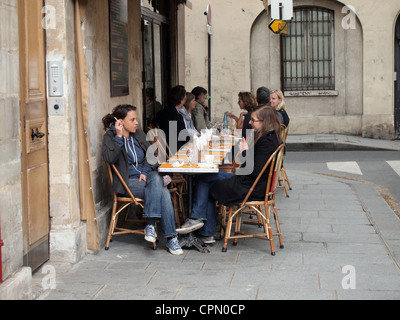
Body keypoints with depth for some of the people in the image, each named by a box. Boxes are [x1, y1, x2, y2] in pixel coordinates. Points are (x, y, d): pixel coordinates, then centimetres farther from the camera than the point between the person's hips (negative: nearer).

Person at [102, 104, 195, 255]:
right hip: (128, 182, -5)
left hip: (148, 176, 5)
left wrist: (146, 172, -5)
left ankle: (151, 225, -35)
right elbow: (109, 158, -20)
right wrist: (119, 137, -20)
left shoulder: (139, 135, 15)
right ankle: (171, 238, -28)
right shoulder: (110, 137, -1)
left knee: (156, 178, -34)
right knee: (163, 192, -29)